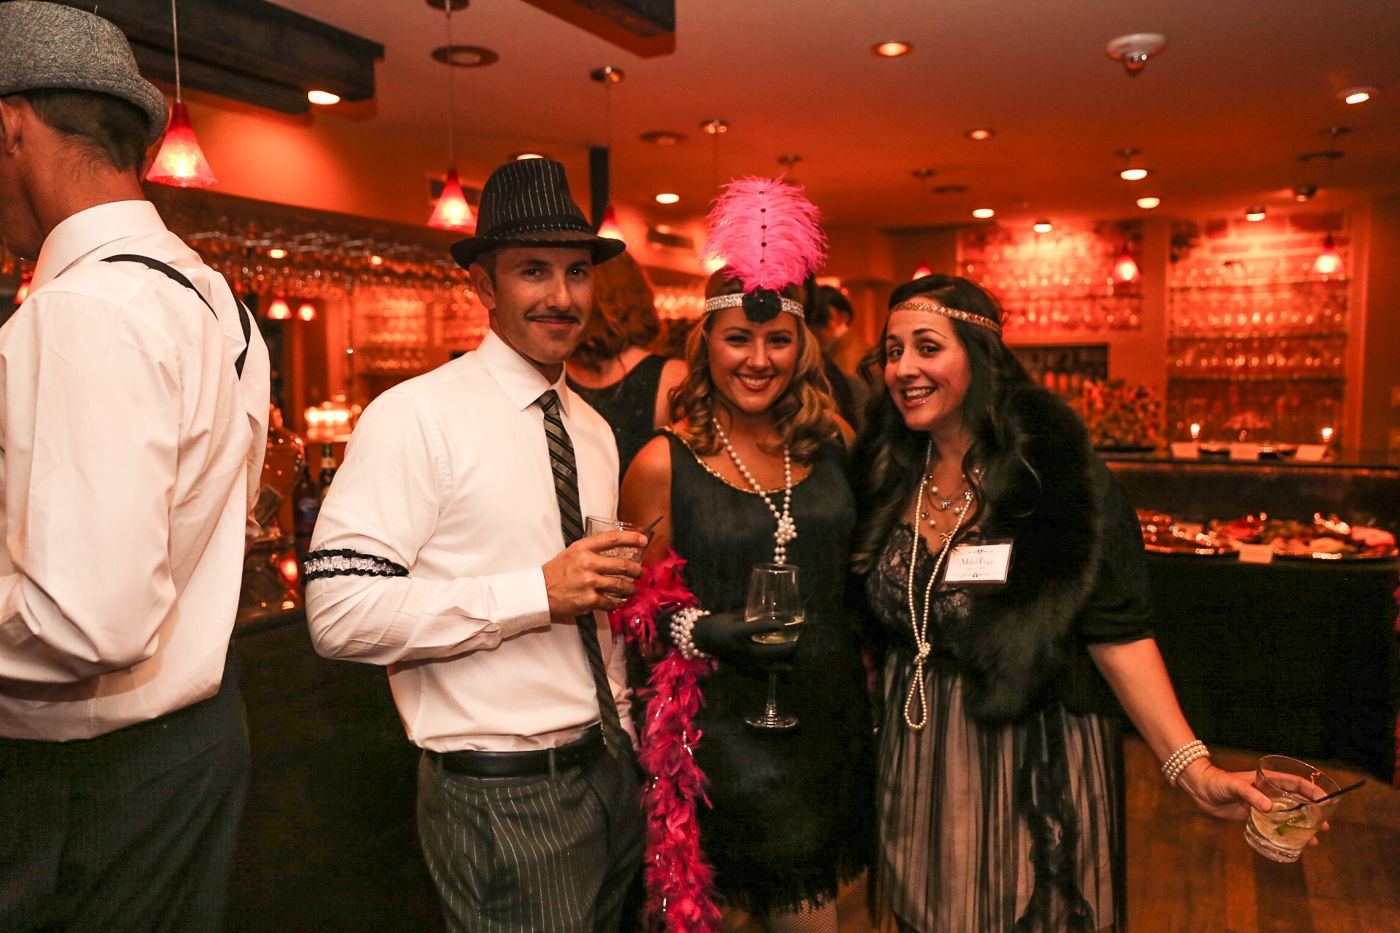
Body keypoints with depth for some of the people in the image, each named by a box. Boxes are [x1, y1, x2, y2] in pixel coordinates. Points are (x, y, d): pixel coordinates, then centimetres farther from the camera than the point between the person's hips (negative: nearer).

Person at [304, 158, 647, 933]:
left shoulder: (594, 431, 9)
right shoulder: (417, 417, -14)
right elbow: (338, 611, -23)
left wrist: (621, 743, 11)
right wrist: (538, 592, -24)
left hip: (607, 773, 7)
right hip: (499, 796, -7)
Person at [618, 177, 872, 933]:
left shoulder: (831, 445, 1)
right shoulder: (664, 465, -11)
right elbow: (637, 600, -2)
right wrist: (703, 630, -18)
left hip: (832, 715, 4)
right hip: (725, 723, -4)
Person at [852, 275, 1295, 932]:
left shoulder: (1057, 472, -16)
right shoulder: (889, 475, -3)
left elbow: (1117, 631, -17)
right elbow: (879, 623, 6)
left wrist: (1192, 767, -25)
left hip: (1036, 760, -4)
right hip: (917, 757, 4)